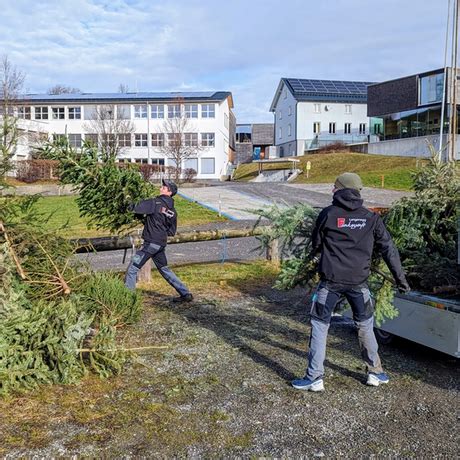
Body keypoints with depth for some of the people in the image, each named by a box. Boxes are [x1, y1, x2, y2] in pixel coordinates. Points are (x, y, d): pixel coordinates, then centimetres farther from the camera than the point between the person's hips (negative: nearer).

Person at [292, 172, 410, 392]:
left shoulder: (328, 214, -4)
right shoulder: (371, 218, 3)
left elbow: (316, 245, 7)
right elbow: (388, 249, 5)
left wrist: (316, 254, 30)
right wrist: (400, 279, 12)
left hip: (330, 281, -2)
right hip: (358, 283, 3)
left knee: (320, 326, 7)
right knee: (365, 326, 20)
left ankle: (315, 378, 8)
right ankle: (375, 373, 30)